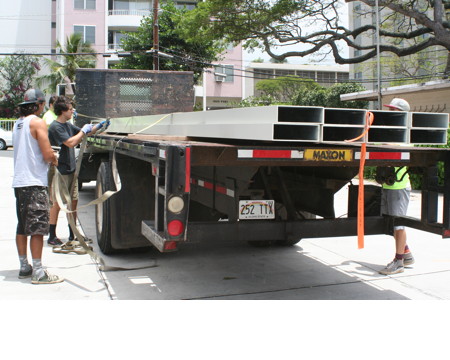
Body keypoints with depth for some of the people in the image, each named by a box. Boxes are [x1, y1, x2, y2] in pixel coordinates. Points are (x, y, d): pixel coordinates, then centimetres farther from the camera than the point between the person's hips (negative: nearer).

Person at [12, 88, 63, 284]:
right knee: (37, 228, -6)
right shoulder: (37, 122, -10)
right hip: (35, 182, -9)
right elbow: (48, 154, -17)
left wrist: (49, 158, 15)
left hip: (19, 182, 9)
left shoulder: (18, 123, 16)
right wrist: (54, 159, 4)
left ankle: (24, 267, 21)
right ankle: (38, 273, -4)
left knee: (22, 227, 13)